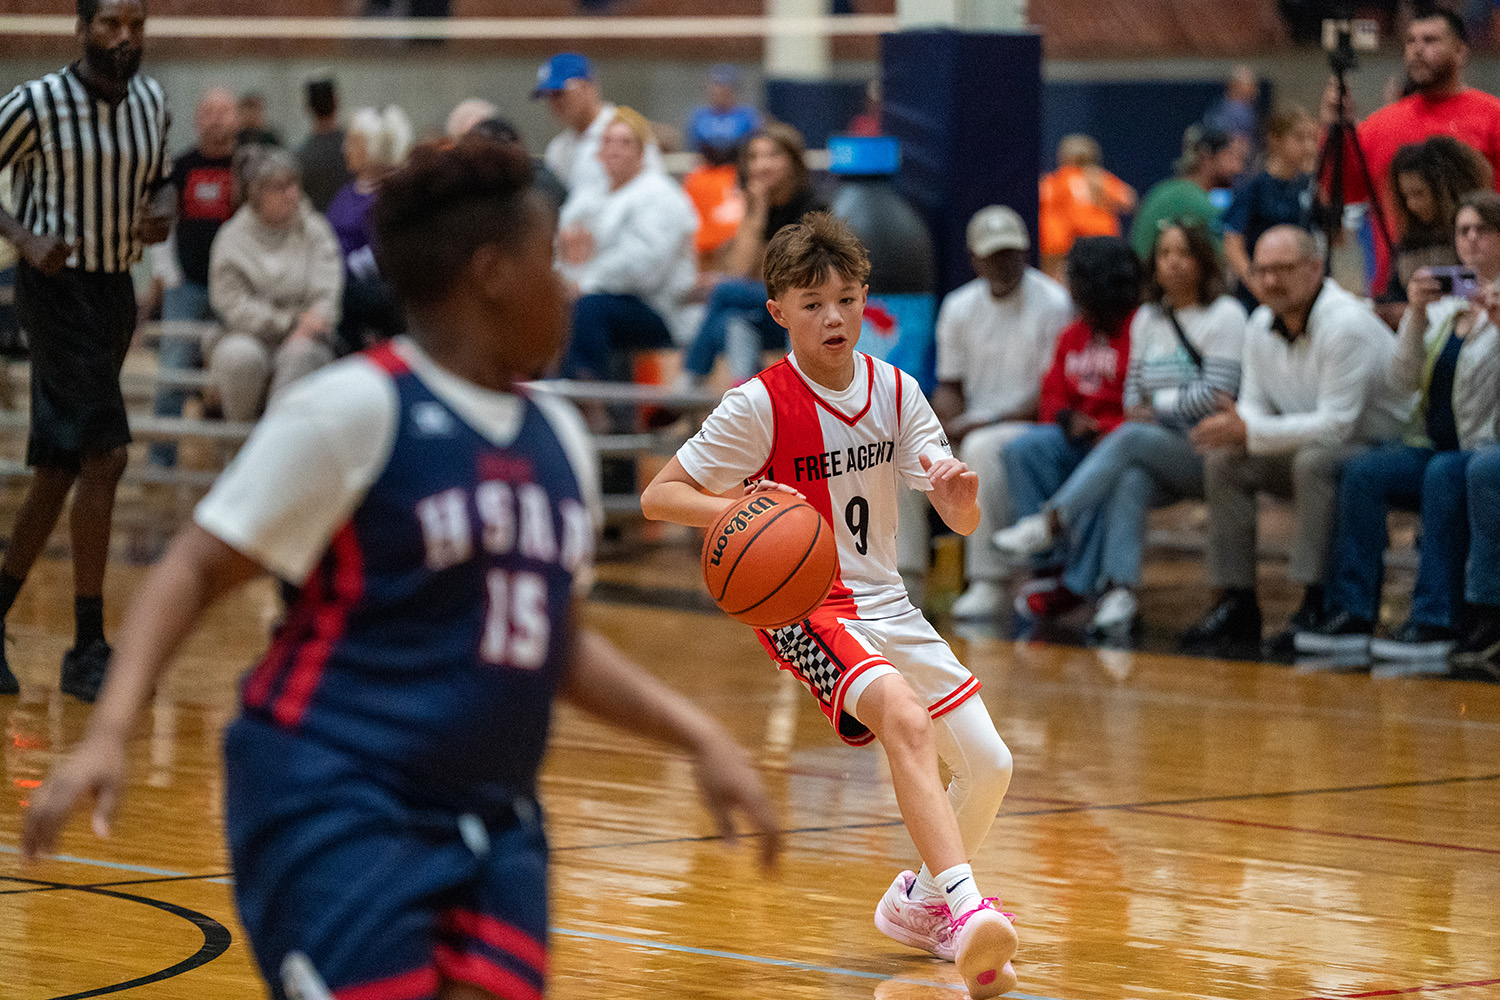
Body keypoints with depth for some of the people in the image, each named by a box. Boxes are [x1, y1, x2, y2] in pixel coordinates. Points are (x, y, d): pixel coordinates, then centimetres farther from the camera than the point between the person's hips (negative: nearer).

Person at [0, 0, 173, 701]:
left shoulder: (151, 101, 7)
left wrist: (162, 211, -1)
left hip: (115, 293, 7)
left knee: (57, 470, 13)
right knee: (105, 458, -17)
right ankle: (87, 654, -11)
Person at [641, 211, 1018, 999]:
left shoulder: (894, 392, 0)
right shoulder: (760, 405, -14)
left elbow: (963, 521, -2)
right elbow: (657, 496, -13)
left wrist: (960, 491, -27)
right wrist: (736, 508, -32)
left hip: (885, 603, 7)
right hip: (803, 606, -6)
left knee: (988, 765, 6)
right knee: (906, 718, -34)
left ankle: (921, 901, 33)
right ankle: (966, 911, -46)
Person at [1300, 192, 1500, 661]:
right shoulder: (1446, 306, 17)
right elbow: (1405, 378, 5)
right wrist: (1416, 314, -8)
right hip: (1433, 443, 5)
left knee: (1443, 475, -36)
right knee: (1362, 471, -22)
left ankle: (1434, 622, -37)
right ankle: (1352, 614, -27)